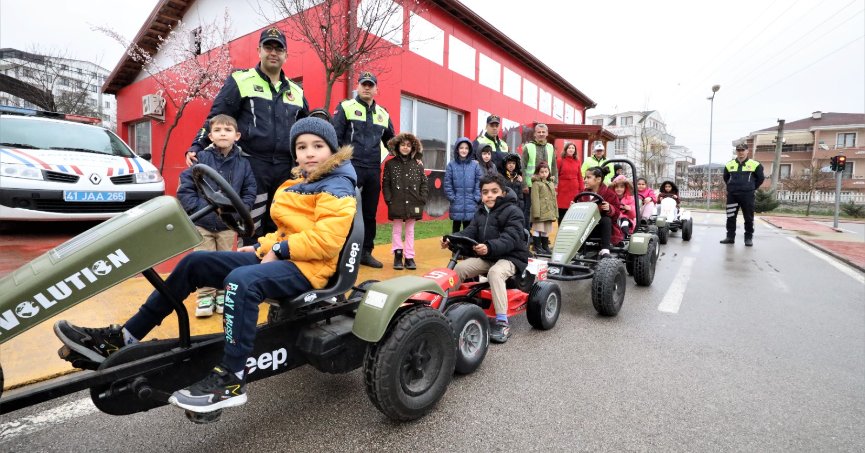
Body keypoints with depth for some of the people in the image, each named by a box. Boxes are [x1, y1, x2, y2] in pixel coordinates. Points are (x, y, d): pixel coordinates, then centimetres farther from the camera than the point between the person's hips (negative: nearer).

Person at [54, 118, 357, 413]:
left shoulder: (336, 188, -8)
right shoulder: (299, 183, 19)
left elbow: (326, 240, -22)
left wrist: (279, 249, -16)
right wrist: (263, 246, 6)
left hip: (307, 267, -9)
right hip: (280, 256, 9)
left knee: (242, 279, -38)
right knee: (194, 263, 4)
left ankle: (231, 380, -30)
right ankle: (124, 339, 8)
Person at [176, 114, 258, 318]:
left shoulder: (243, 163, 0)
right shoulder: (201, 158, -4)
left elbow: (249, 192, 4)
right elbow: (184, 189, -3)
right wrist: (198, 208, -12)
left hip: (228, 225, 1)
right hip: (201, 223, -1)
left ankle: (222, 295, 24)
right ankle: (205, 297, 17)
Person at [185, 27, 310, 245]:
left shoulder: (296, 91, 15)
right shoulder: (240, 81, 2)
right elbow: (215, 119, 1)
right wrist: (197, 148, -10)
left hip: (285, 169, 4)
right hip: (252, 165, -4)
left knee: (277, 227, 11)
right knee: (252, 228, 0)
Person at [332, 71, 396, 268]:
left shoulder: (383, 114, 16)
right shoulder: (345, 107, 2)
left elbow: (391, 141, 27)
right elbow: (334, 137, -4)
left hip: (374, 170, 5)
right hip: (351, 167, -5)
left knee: (370, 213, 9)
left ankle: (366, 252, 19)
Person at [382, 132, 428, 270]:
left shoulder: (418, 165, 6)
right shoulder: (390, 164, 2)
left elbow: (423, 184, 6)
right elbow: (385, 184, 0)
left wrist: (422, 199, -4)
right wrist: (388, 199, -8)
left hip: (413, 204, 1)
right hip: (396, 204, -1)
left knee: (410, 230, 9)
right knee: (397, 229, 9)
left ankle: (409, 257, 15)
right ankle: (398, 255, 18)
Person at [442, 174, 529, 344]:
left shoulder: (513, 212, -14)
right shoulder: (480, 212, 10)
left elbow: (509, 239, -27)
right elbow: (469, 232, -1)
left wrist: (489, 247, -46)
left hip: (510, 257, -7)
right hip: (486, 258, 7)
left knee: (495, 272, -36)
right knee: (459, 268, -11)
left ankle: (502, 323, -33)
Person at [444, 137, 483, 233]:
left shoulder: (475, 165, 1)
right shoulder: (451, 165, 0)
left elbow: (479, 183, 1)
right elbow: (447, 184, -1)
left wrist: (476, 198, -5)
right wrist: (452, 198, -6)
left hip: (471, 206, 0)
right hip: (456, 205, 0)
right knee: (456, 228, 11)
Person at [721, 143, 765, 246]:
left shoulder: (755, 165, 0)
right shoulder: (729, 165, 7)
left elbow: (760, 178, 10)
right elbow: (726, 178, 22)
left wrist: (753, 188, 10)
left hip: (747, 195, -2)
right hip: (732, 195, 2)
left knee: (748, 218, 3)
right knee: (730, 217, 4)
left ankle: (749, 238, 11)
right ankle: (730, 237, 12)